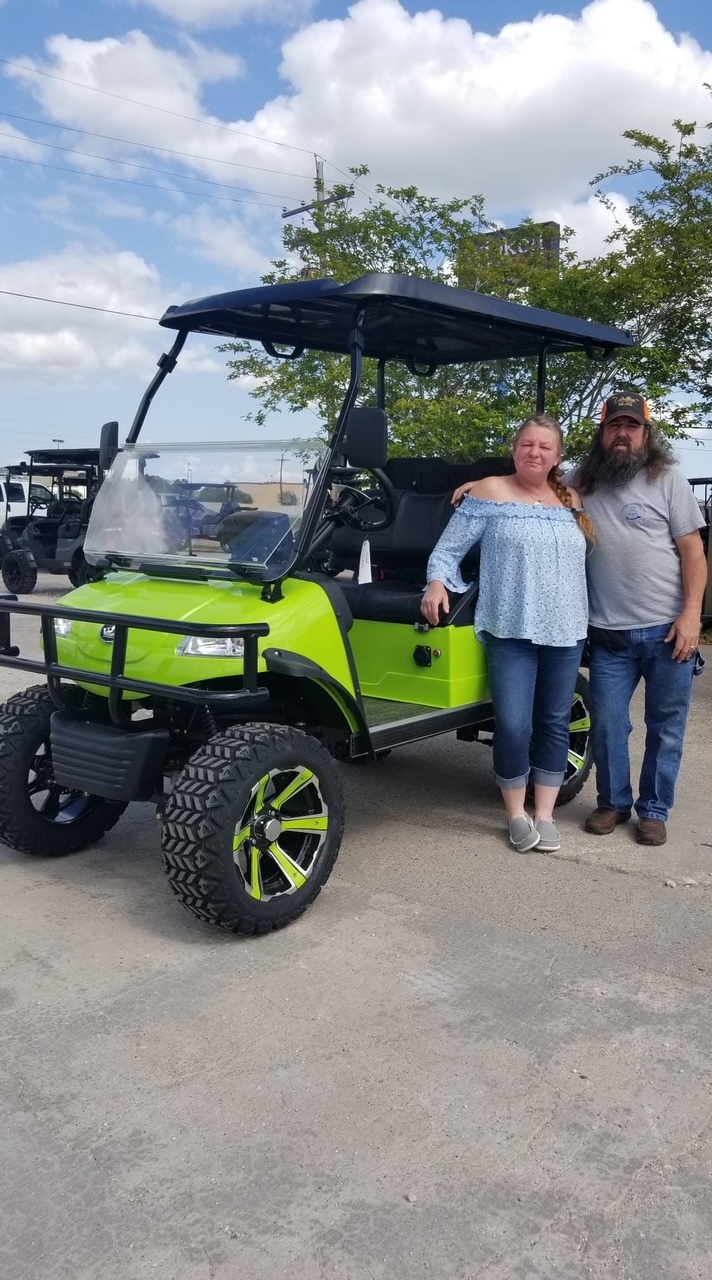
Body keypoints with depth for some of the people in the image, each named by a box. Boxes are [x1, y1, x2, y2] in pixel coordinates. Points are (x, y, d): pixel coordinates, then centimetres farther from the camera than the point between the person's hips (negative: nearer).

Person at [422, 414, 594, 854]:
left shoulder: (573, 501, 13)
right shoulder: (490, 493, 1)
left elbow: (595, 557, 22)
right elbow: (448, 550, 0)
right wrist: (437, 582, -18)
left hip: (566, 632, 4)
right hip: (511, 631, -4)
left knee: (554, 724, 9)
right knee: (514, 726, -9)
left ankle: (545, 814, 22)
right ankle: (517, 814, 13)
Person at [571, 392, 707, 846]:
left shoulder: (668, 480, 2)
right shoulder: (581, 483, 9)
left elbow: (693, 551, 0)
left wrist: (691, 615, -10)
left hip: (667, 630, -1)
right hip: (609, 635, 2)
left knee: (665, 728, 7)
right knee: (607, 724, 6)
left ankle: (654, 810, 22)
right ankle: (613, 802, 25)